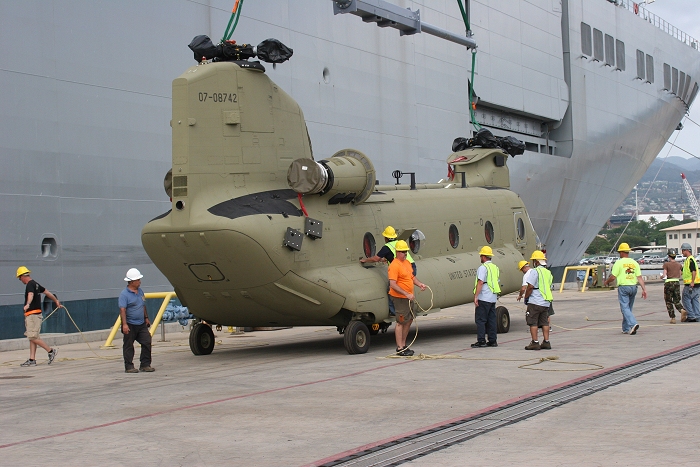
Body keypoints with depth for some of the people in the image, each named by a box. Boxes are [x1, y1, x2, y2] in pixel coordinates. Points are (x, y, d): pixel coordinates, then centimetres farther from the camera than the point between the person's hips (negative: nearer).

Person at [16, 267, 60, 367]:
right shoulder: (35, 284, 18)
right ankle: (32, 360, 7)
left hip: (33, 314, -10)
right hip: (31, 315, 10)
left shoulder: (30, 284, -12)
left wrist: (27, 304, -53)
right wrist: (56, 301, 44)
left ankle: (51, 351, -4)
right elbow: (47, 292, 30)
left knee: (33, 337, -11)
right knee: (31, 338, 8)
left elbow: (31, 295, -34)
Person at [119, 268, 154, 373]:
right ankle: (129, 367, 10)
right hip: (130, 325, -7)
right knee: (128, 346, 3)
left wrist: (146, 318, 24)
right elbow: (122, 310, -19)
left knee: (147, 342, 1)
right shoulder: (124, 294, -12)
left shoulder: (140, 291, 12)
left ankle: (145, 365, 10)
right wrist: (124, 324, -26)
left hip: (141, 324, 7)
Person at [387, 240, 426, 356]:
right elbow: (393, 285, -24)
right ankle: (400, 348, 1)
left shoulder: (407, 262, 11)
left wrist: (419, 284, 5)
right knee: (401, 322, -4)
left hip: (409, 297, 10)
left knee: (409, 320, 15)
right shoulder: (394, 265, -18)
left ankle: (403, 345, 25)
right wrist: (406, 294, -26)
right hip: (400, 298, -9)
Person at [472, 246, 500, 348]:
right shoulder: (495, 267, 16)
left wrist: (476, 296, -19)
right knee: (491, 319, 10)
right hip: (493, 297, 8)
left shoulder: (483, 267, -12)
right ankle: (492, 341, 10)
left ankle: (481, 341, -7)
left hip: (484, 298, -8)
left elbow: (480, 282, -19)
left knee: (480, 319, -4)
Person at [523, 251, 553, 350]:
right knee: (544, 322, 11)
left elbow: (530, 286, -16)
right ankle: (546, 342, 10)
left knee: (533, 323, -1)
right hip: (546, 302, 8)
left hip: (535, 302, -7)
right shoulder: (548, 273, 14)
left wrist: (526, 297, -4)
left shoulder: (535, 271, -12)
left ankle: (535, 342, -3)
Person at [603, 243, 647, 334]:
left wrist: (606, 282, 11)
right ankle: (626, 329, 21)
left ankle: (633, 324, -28)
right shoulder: (634, 263, 8)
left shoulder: (619, 262, -6)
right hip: (633, 287, 6)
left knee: (625, 308, -7)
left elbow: (613, 277, -8)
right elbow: (639, 277, 3)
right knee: (628, 308, 15)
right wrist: (644, 289, 1)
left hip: (623, 287, -6)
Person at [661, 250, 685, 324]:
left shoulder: (666, 264, -7)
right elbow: (679, 276, 11)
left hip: (668, 283, -4)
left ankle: (673, 318, 3)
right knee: (676, 301, 12)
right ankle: (682, 310, -19)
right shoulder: (679, 264, 7)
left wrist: (661, 276, 12)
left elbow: (664, 275, -10)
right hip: (677, 282, 4)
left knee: (668, 301, 8)